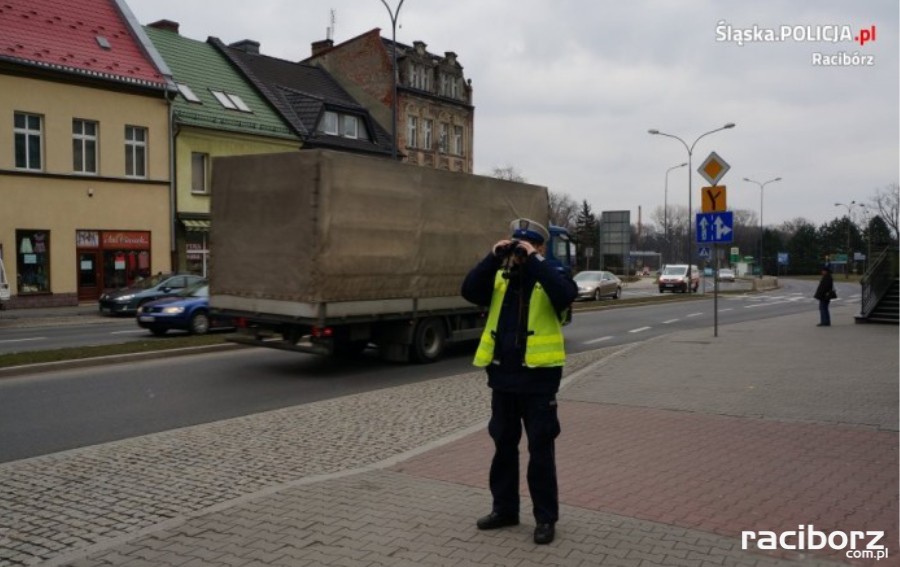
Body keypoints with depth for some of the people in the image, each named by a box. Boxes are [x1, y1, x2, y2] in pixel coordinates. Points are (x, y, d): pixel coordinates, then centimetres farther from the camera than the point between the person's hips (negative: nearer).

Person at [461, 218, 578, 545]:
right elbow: (469, 291, -7)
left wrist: (534, 261, -23)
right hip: (502, 375, 5)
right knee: (503, 444, 15)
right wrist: (493, 258, -14)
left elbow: (566, 294, -25)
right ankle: (504, 509, 29)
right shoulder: (499, 278, 9)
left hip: (538, 377, -5)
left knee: (540, 449, 4)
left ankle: (546, 517, 16)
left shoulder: (551, 277, -3)